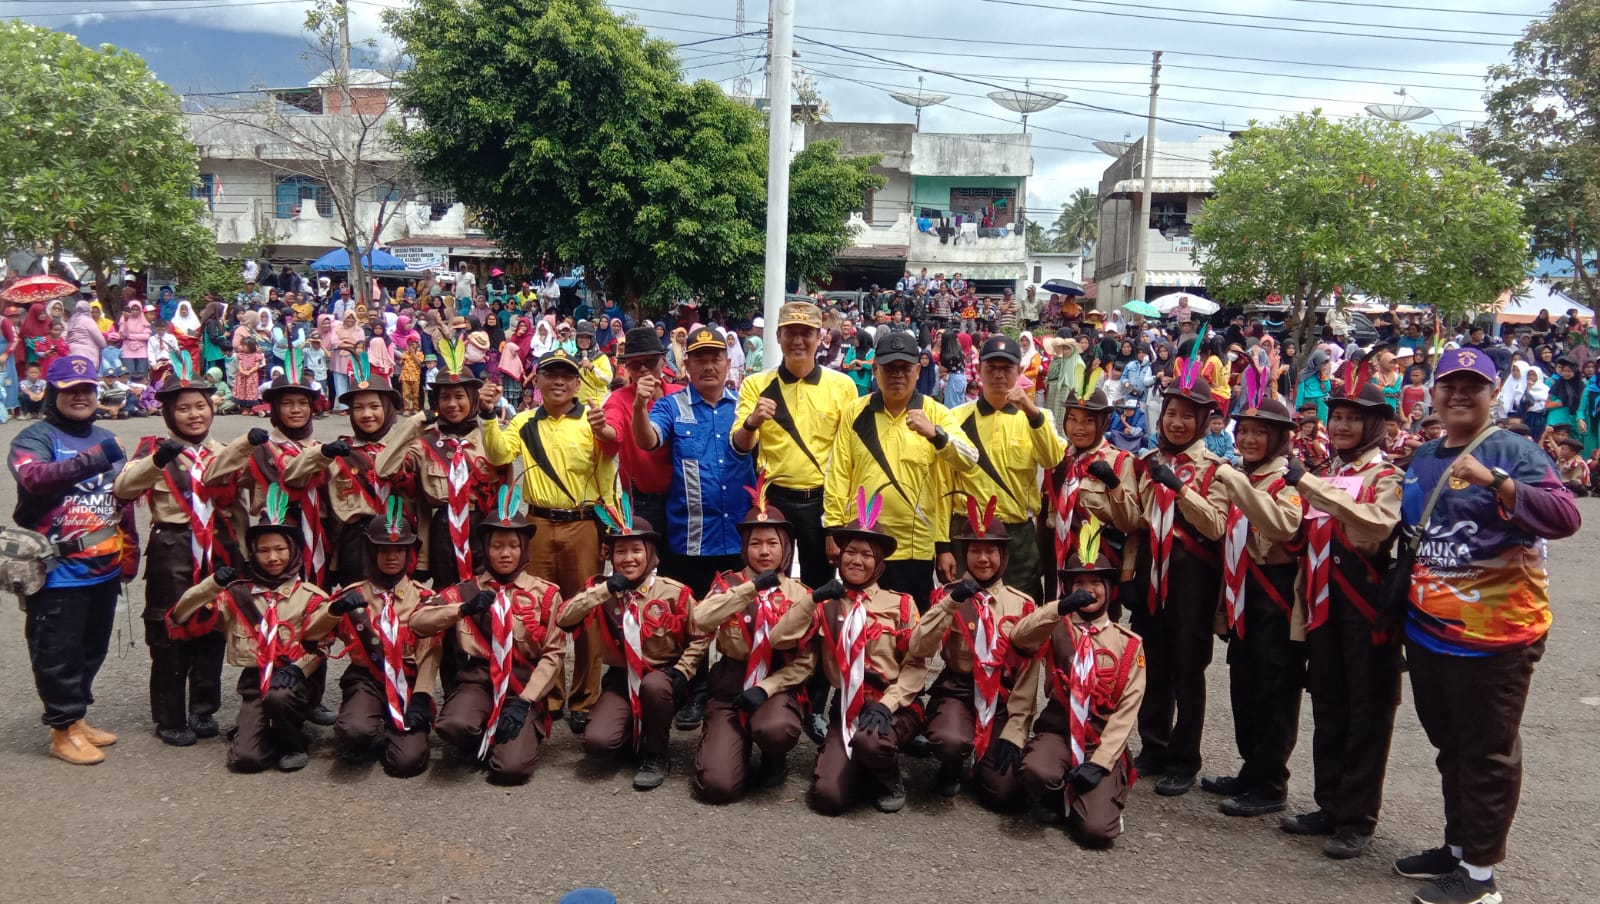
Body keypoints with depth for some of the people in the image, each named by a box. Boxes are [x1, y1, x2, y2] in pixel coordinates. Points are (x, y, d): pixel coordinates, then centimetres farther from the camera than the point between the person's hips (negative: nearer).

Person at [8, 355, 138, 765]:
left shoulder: (105, 439, 15)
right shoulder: (35, 437, -6)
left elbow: (123, 501, 19)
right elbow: (33, 475, -29)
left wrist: (128, 554, 17)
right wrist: (87, 461, -41)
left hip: (104, 569, 7)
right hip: (57, 572, -7)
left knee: (92, 649, 15)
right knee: (59, 653, 0)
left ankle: (77, 717, 29)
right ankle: (64, 728, 11)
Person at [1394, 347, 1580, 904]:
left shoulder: (1512, 452, -10)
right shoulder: (1422, 459, 10)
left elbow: (1565, 518, -25)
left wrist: (1495, 482, -34)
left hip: (1494, 633, -7)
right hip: (1427, 629, 7)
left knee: (1488, 753, 4)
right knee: (1448, 745, 19)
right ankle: (1457, 845, 35)